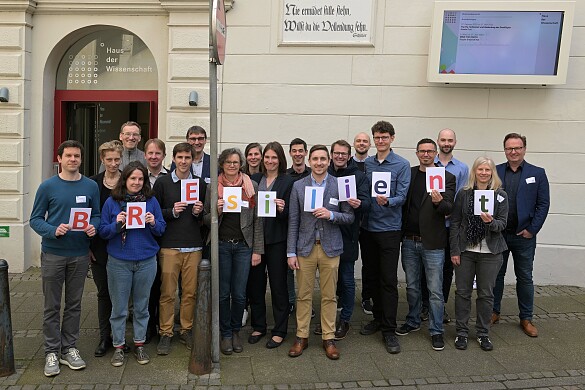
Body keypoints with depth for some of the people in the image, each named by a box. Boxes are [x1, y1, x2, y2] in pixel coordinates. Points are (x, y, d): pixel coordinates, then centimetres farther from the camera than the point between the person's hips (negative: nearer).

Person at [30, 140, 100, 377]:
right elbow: (35, 219, -3)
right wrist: (53, 230, -21)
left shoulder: (91, 187, 2)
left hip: (80, 255, 2)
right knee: (52, 306, 6)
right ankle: (52, 352, 18)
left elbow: (96, 215, 9)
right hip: (53, 254, -2)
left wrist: (93, 227, -13)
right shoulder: (47, 187, -4)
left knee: (74, 304, 12)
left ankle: (69, 348, 25)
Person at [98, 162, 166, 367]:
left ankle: (139, 344, 26)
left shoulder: (151, 201, 4)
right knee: (119, 307, 6)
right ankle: (118, 346, 21)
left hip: (146, 261, 1)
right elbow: (103, 232, 1)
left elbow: (162, 229, 7)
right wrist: (117, 224, -18)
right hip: (119, 262, -1)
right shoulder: (112, 202, 1)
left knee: (142, 305, 12)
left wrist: (153, 223, -14)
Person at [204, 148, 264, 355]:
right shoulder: (213, 187, 3)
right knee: (223, 293, 6)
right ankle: (225, 334, 21)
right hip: (221, 245, 0)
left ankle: (236, 331, 25)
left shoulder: (251, 186, 2)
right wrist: (216, 210, -14)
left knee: (239, 294, 4)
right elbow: (206, 219, 8)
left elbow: (258, 220, 3)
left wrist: (257, 250, -1)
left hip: (243, 245, 0)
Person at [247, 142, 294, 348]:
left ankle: (279, 331, 18)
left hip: (276, 239, -4)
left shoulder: (288, 181, -3)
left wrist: (282, 209, -24)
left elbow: (290, 215, -4)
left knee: (278, 285, 5)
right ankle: (258, 326, 28)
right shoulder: (254, 179, 8)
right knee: (255, 283, 12)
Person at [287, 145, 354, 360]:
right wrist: (291, 253, -3)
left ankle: (329, 338, 20)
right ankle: (302, 336, 21)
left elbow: (350, 217, 2)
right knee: (303, 294, 7)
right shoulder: (298, 186, 1)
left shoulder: (340, 185, 0)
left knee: (329, 295, 8)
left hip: (330, 248, 0)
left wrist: (331, 215, -18)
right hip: (305, 247, 1)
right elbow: (293, 221, 1)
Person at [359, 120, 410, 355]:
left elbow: (401, 197, -11)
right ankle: (378, 318, 30)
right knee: (373, 277, 14)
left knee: (389, 280, -2)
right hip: (367, 227, 5)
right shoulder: (366, 164, 8)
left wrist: (387, 201, -31)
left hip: (389, 228, -4)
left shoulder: (402, 165, -4)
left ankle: (389, 330, 5)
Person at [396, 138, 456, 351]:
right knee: (412, 286, 16)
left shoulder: (447, 177, -2)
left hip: (432, 242, -3)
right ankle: (413, 321, 32)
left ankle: (436, 330, 15)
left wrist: (439, 202, -32)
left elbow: (449, 208, -10)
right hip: (409, 240, 3)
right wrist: (401, 233, -2)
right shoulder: (408, 173, 7)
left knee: (435, 290, 2)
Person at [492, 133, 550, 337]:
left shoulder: (537, 173, 0)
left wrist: (532, 230, -8)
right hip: (498, 234, 1)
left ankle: (526, 318, 20)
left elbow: (543, 204, -2)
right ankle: (494, 312, 24)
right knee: (496, 275, 11)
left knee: (525, 278, 9)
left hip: (524, 236, -1)